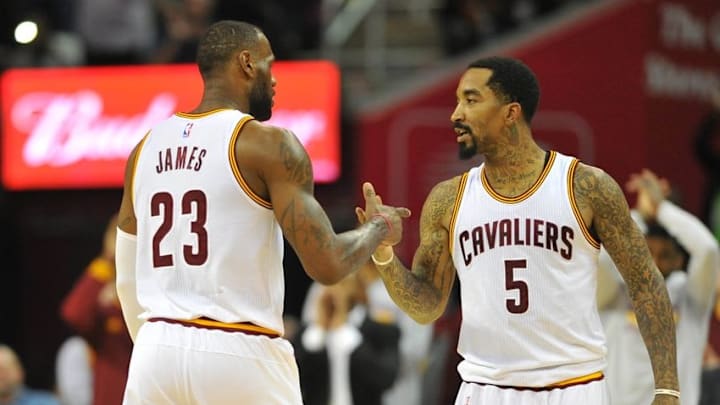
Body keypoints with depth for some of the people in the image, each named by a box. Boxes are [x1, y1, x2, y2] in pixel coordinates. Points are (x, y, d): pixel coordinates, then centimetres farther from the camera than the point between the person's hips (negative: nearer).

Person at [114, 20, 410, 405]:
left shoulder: (147, 147, 12)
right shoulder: (268, 144, -7)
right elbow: (327, 266, -12)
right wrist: (379, 228, 8)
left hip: (157, 352, 6)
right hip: (239, 355, -6)